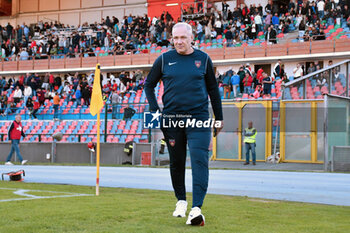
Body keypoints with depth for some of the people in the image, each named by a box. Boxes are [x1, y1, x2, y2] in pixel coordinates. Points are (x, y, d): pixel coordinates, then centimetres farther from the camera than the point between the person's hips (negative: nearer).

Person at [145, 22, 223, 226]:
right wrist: (154, 110, 2)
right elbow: (149, 84, 14)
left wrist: (219, 118, 13)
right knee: (177, 162, 11)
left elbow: (213, 89, 13)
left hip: (199, 118, -1)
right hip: (171, 118, 2)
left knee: (200, 161, -13)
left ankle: (196, 209, -18)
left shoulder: (203, 59, 6)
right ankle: (181, 201, 30)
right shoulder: (164, 60, 6)